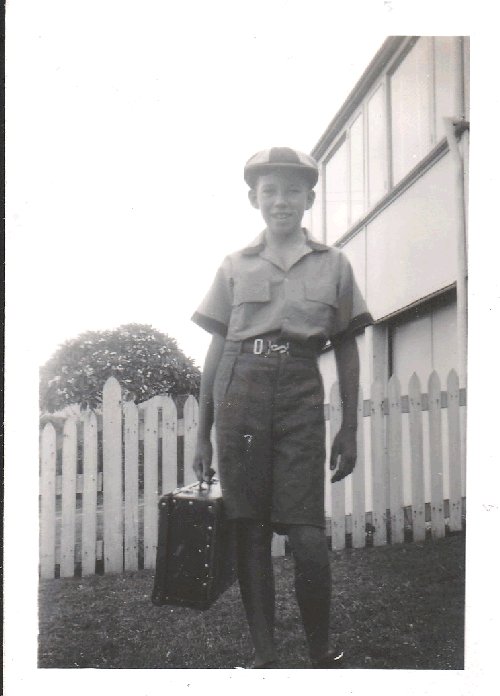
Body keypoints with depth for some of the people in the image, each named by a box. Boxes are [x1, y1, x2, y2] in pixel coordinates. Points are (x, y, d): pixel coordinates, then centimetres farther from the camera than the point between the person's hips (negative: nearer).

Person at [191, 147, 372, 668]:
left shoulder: (333, 265, 10)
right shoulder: (235, 266, 10)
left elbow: (347, 351, 12)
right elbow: (216, 349, 11)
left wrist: (349, 430, 7)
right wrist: (202, 434, 8)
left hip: (300, 396, -1)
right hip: (240, 393, 1)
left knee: (308, 536, -7)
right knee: (250, 529, 3)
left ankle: (322, 654, 14)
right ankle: (264, 657, 15)